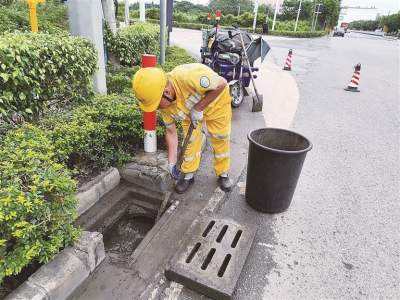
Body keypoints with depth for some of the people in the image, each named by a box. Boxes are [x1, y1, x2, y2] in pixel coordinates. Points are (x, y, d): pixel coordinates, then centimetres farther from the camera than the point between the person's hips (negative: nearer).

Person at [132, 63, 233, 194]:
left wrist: (198, 108, -34)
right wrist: (171, 162, -11)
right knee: (190, 139, -3)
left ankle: (223, 174, 22)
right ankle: (188, 175, 18)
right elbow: (171, 132, -11)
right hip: (191, 108, 4)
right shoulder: (164, 104, -23)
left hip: (216, 101, -3)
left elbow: (222, 84, -34)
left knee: (220, 139, 2)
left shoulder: (188, 77, -45)